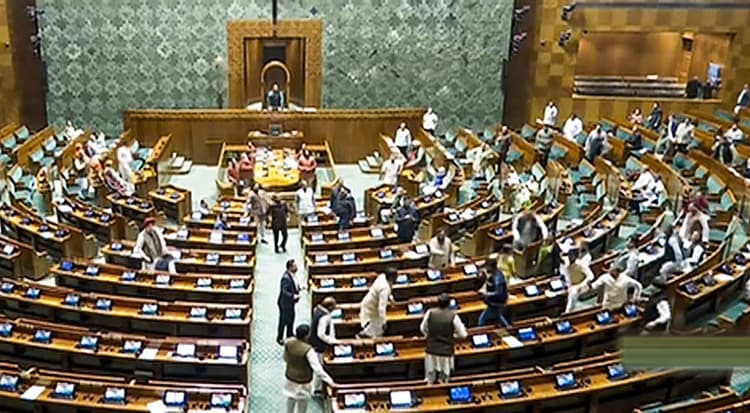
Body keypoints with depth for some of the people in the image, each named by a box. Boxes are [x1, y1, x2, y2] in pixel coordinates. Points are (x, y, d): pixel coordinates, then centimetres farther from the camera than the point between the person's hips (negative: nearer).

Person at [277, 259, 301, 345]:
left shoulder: (293, 275, 0)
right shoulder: (286, 277, -29)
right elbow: (284, 291, -28)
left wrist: (299, 288, -2)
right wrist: (293, 296, -29)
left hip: (291, 302, 9)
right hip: (285, 302, -9)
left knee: (291, 318, 21)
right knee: (284, 320, 6)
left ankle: (289, 336, 38)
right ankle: (279, 338, 22)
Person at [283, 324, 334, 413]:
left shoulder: (288, 343, -15)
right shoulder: (308, 350, -32)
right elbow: (317, 368, -32)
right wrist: (330, 381, -28)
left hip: (290, 377, 5)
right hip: (303, 381, -5)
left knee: (290, 399, 27)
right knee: (302, 403, 17)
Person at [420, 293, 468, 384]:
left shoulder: (430, 313, -7)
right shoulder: (453, 316, -14)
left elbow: (422, 328, 7)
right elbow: (463, 334, -6)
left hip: (431, 351, 2)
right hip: (446, 352, -2)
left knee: (431, 379, 16)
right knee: (443, 382, 11)